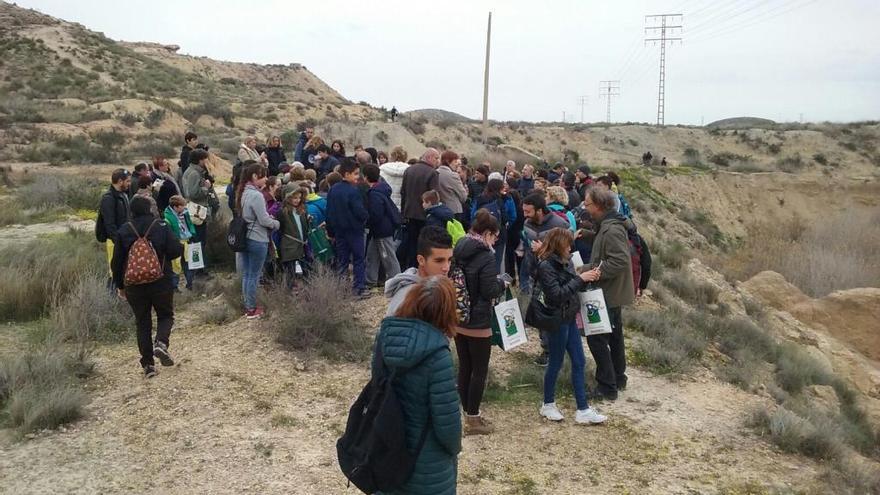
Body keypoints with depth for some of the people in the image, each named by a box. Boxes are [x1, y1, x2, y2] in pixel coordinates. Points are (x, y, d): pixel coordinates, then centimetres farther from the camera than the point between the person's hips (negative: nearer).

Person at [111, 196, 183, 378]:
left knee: (142, 322, 11)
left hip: (134, 285, 2)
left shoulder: (123, 230, 1)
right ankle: (161, 343, -14)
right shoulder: (161, 226, -5)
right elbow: (176, 250, -13)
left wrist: (119, 285, 13)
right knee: (166, 315, 16)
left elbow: (116, 261, 3)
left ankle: (148, 364, 8)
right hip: (161, 282, -2)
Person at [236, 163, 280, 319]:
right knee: (254, 275, 2)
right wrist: (276, 223, 0)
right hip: (257, 240, -8)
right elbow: (264, 220, -18)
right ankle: (251, 309, 12)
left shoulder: (244, 193, 7)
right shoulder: (256, 195, -20)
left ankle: (247, 306, 26)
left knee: (246, 274, 15)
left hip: (245, 238, 8)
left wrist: (269, 218, 4)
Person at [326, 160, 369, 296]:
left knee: (341, 260, 12)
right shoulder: (353, 191, -17)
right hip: (354, 229, -6)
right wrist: (367, 217, 2)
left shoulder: (333, 190, 3)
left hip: (339, 230, 6)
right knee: (358, 259, 4)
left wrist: (330, 231, 14)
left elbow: (329, 212, 7)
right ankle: (360, 288, 5)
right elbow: (360, 211, -21)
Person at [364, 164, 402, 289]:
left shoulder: (375, 194, -24)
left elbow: (375, 216, -26)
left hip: (383, 230, -10)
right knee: (372, 254, 19)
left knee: (388, 257, -2)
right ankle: (370, 281, 28)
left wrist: (366, 222, -9)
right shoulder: (381, 188, 6)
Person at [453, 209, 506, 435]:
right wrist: (501, 282, 1)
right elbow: (489, 291, -17)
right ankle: (473, 419, 11)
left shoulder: (457, 252, 3)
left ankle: (467, 414, 25)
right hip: (478, 323, -7)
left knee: (464, 367, 15)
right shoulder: (486, 257, -19)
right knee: (480, 370, 5)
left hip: (458, 320, 7)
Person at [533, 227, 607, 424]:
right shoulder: (545, 266, -18)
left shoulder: (562, 262, 7)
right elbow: (557, 294, -24)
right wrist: (580, 279, -22)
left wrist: (588, 278, -2)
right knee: (556, 362, 6)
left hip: (569, 319, 9)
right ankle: (548, 404, 25)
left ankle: (583, 410, 14)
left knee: (579, 362, 8)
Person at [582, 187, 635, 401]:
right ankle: (618, 379, 32)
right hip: (613, 292, 11)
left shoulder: (611, 230, -22)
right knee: (614, 335, 19)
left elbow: (620, 261, -30)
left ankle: (607, 386, 2)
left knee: (596, 337, -4)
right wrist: (590, 269, 7)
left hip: (609, 294, -11)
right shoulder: (607, 226, 10)